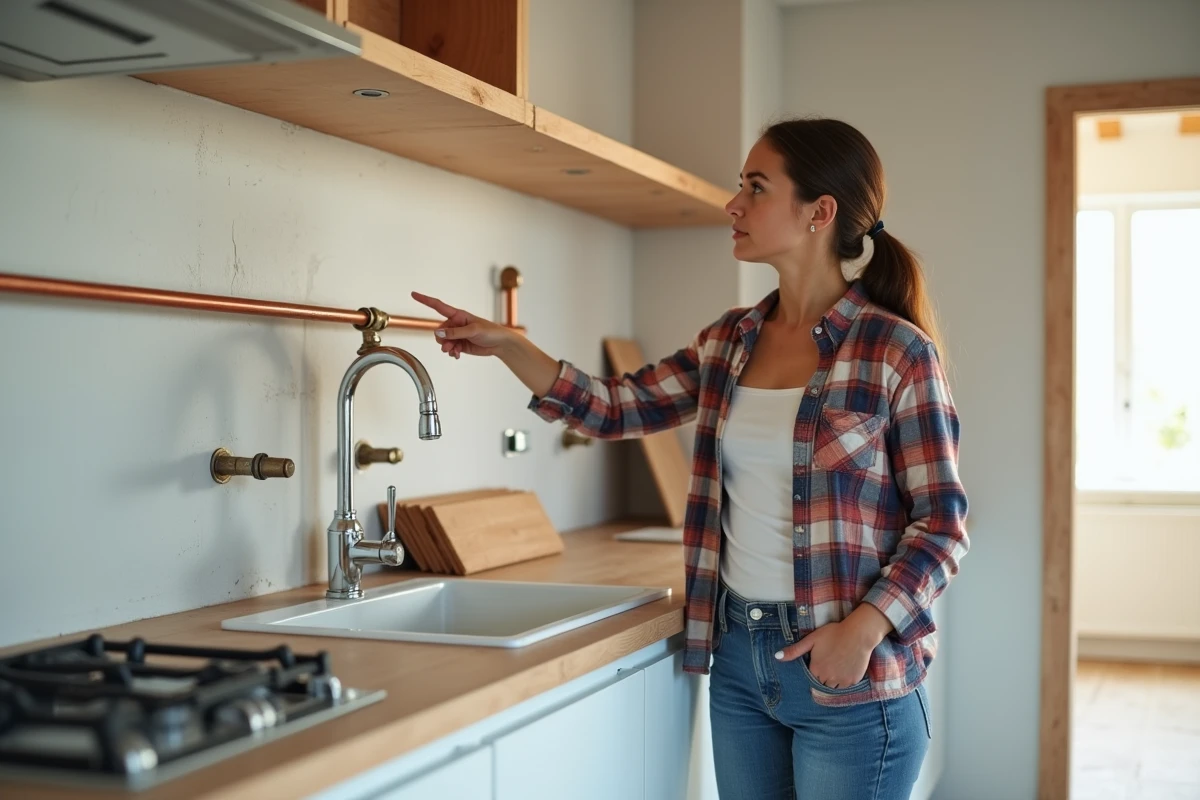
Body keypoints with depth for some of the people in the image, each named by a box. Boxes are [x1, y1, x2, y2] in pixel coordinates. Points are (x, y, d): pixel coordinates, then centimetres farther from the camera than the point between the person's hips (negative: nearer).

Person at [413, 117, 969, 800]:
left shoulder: (897, 352, -11)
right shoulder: (731, 343, 7)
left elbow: (942, 524, -10)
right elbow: (617, 407, 13)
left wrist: (864, 629, -22)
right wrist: (505, 345, 4)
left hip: (848, 682, -6)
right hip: (737, 653, 6)